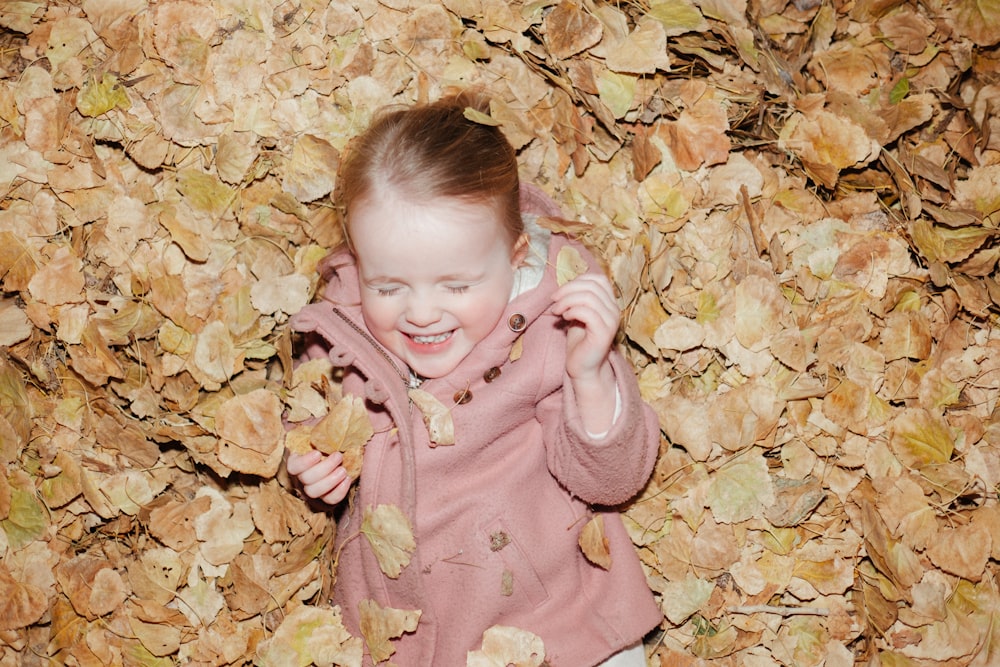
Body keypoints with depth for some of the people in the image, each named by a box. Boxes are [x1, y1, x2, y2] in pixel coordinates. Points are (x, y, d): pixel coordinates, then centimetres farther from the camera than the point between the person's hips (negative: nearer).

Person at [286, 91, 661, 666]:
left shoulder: (547, 337, -20)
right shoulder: (343, 331, -12)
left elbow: (611, 483, -19)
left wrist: (590, 380, -34)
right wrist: (315, 463, -10)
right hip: (398, 611, 3)